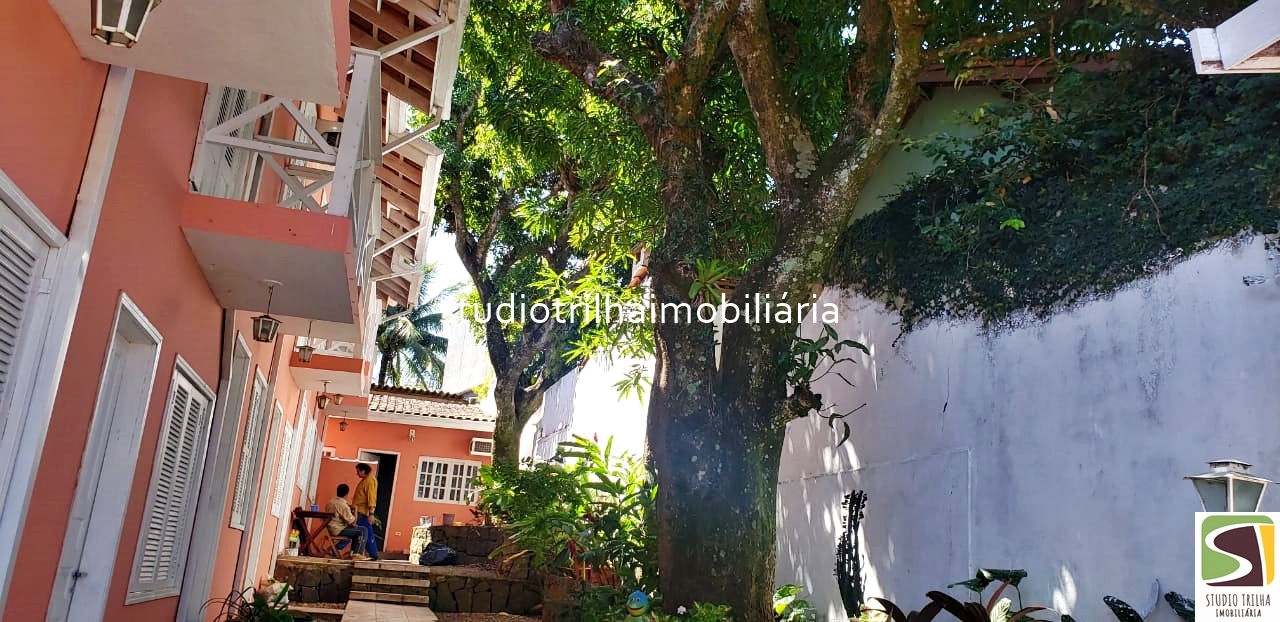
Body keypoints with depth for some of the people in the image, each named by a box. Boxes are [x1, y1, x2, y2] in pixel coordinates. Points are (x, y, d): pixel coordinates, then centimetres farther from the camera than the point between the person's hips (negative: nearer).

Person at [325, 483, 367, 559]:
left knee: (356, 530, 24)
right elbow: (352, 522, -17)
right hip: (338, 530, -10)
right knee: (362, 530, -7)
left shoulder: (331, 502, 8)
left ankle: (353, 552, 21)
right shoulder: (343, 505, -19)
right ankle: (357, 554, -4)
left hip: (330, 529, 10)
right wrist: (355, 513, -1)